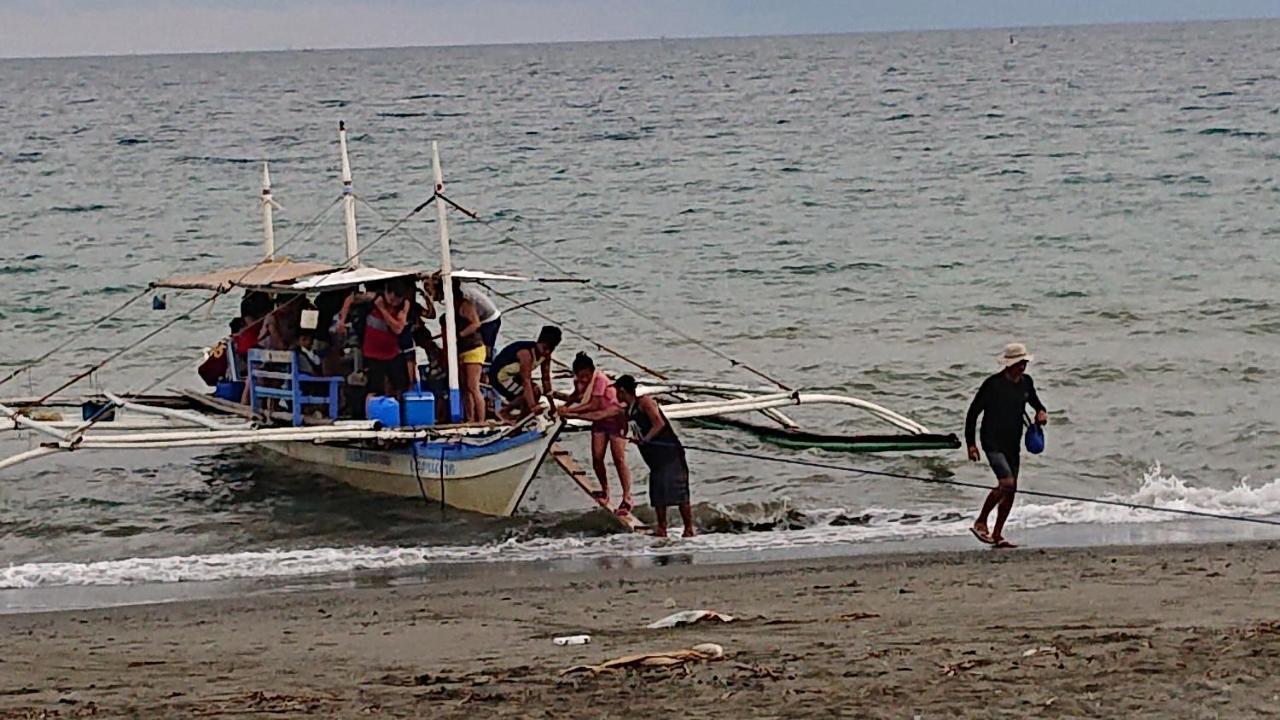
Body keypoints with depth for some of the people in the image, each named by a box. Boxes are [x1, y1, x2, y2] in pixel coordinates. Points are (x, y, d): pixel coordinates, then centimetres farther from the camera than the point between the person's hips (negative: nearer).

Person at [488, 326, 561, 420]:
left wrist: (551, 404, -2)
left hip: (515, 375, 9)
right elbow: (526, 382, -38)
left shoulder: (545, 354, -8)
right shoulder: (526, 353, -34)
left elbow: (546, 379, -2)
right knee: (527, 395, -22)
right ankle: (504, 413, -4)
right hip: (500, 377, -9)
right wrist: (533, 407, -42)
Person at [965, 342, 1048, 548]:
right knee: (1006, 483, -21)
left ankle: (997, 535, 14)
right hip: (993, 442, -7)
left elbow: (1035, 402, 27)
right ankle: (980, 523, -6)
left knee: (1011, 490, 6)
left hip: (1013, 444, 7)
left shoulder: (1026, 382, 6)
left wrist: (1041, 412, 3)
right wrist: (971, 444, -9)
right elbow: (973, 412, -6)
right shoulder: (993, 384, -12)